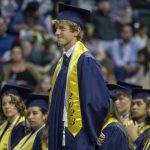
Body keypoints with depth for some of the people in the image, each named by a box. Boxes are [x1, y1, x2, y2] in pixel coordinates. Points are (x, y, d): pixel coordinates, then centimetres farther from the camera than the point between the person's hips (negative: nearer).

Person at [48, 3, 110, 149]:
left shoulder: (85, 61, -12)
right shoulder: (62, 61, 14)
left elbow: (98, 100, -17)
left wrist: (89, 132, -12)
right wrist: (52, 130, 13)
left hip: (78, 137, -9)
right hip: (59, 135, 9)